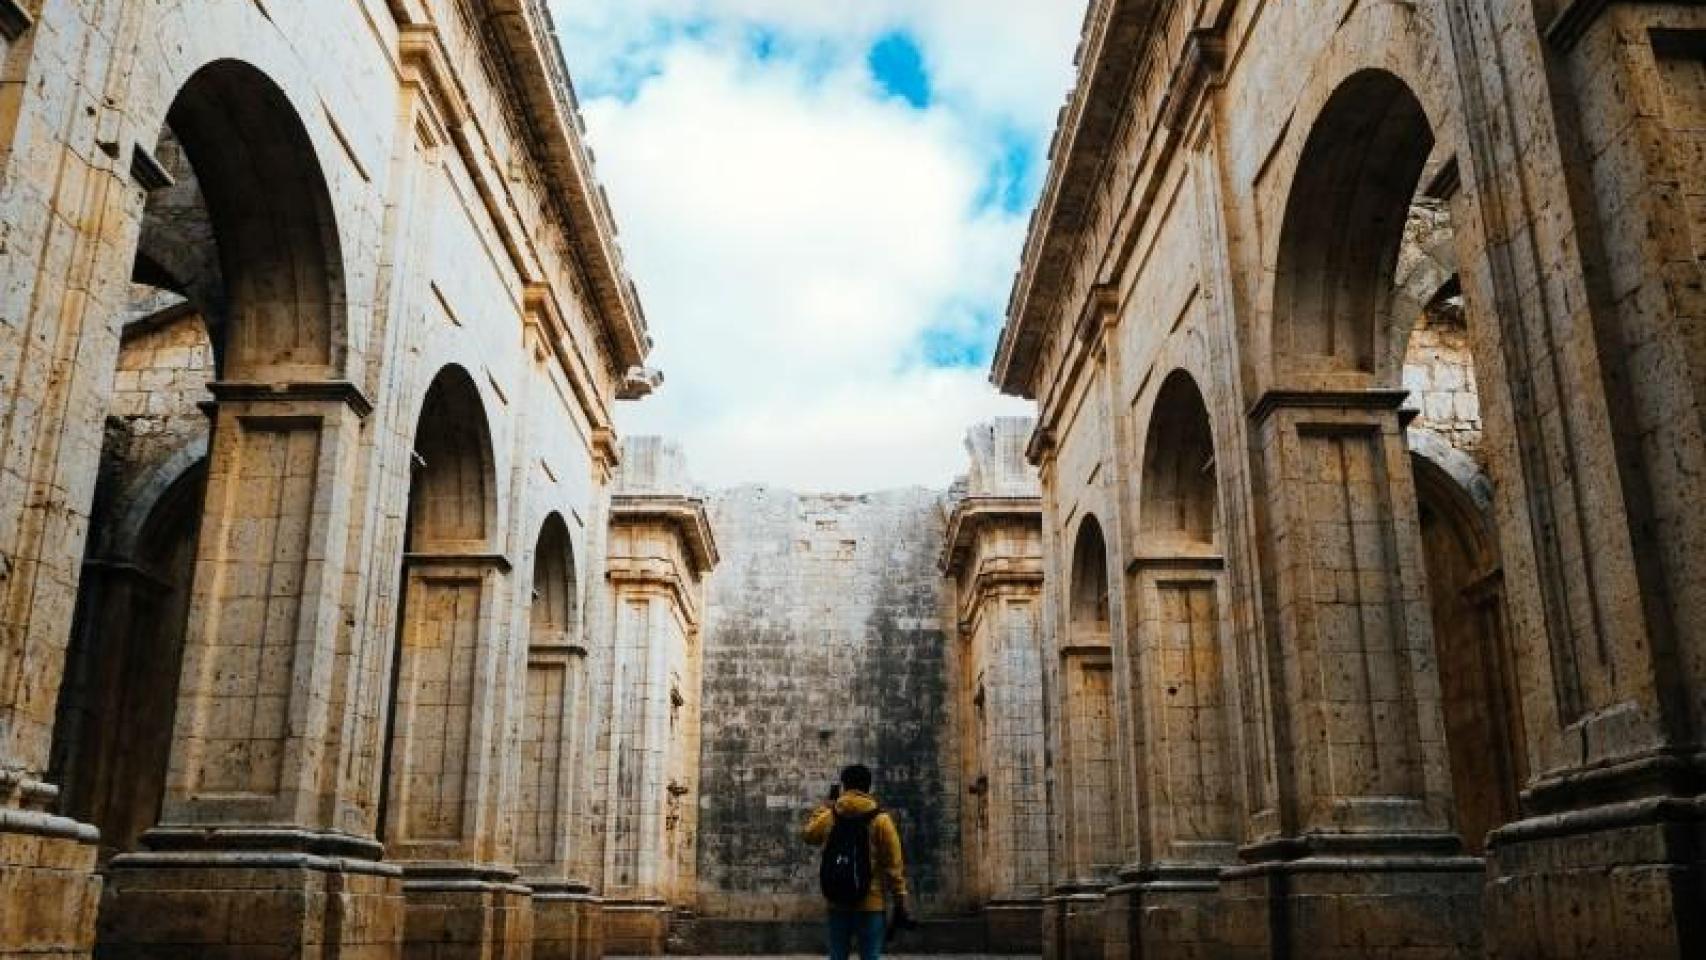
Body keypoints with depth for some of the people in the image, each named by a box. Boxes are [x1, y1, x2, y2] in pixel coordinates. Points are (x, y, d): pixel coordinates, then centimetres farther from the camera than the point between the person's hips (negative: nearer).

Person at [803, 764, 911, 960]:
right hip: (871, 902, -2)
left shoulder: (830, 815, -1)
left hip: (837, 901, 3)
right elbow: (893, 864, -7)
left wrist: (828, 804, 25)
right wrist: (900, 903, 0)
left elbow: (810, 836, 22)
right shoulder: (880, 818, -7)